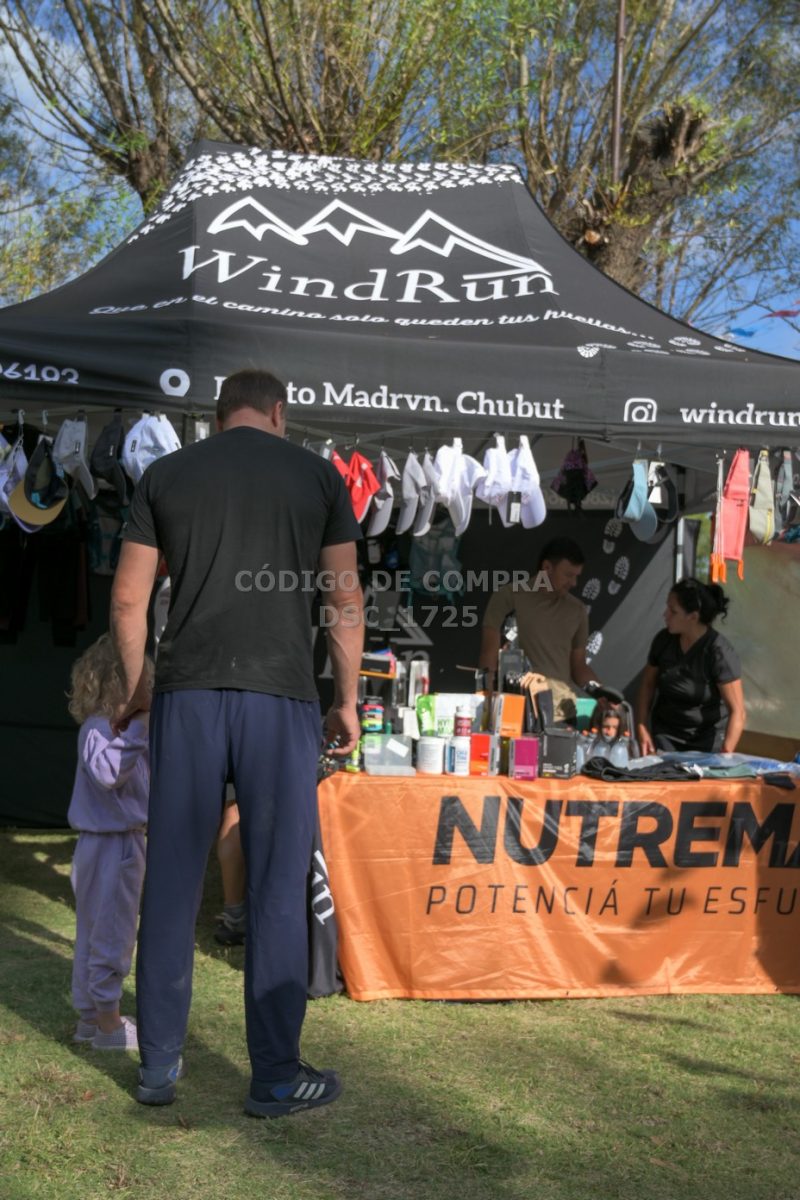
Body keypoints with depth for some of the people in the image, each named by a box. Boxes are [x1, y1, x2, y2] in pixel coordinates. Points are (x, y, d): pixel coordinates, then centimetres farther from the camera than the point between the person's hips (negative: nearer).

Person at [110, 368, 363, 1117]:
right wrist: (347, 700, 12)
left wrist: (133, 687, 20)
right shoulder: (317, 475, 6)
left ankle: (159, 1064, 18)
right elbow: (344, 599, 4)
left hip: (186, 693, 2)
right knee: (277, 888, 4)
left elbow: (128, 597, 7)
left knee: (171, 882, 10)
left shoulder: (164, 475, 9)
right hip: (281, 696, -2)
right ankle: (274, 1075, 10)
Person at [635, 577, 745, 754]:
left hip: (708, 739, -3)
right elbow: (648, 684, 9)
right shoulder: (664, 640, -5)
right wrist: (641, 728, 0)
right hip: (665, 734, 4)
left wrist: (725, 755, -27)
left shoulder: (719, 652, -19)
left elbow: (737, 711, -19)